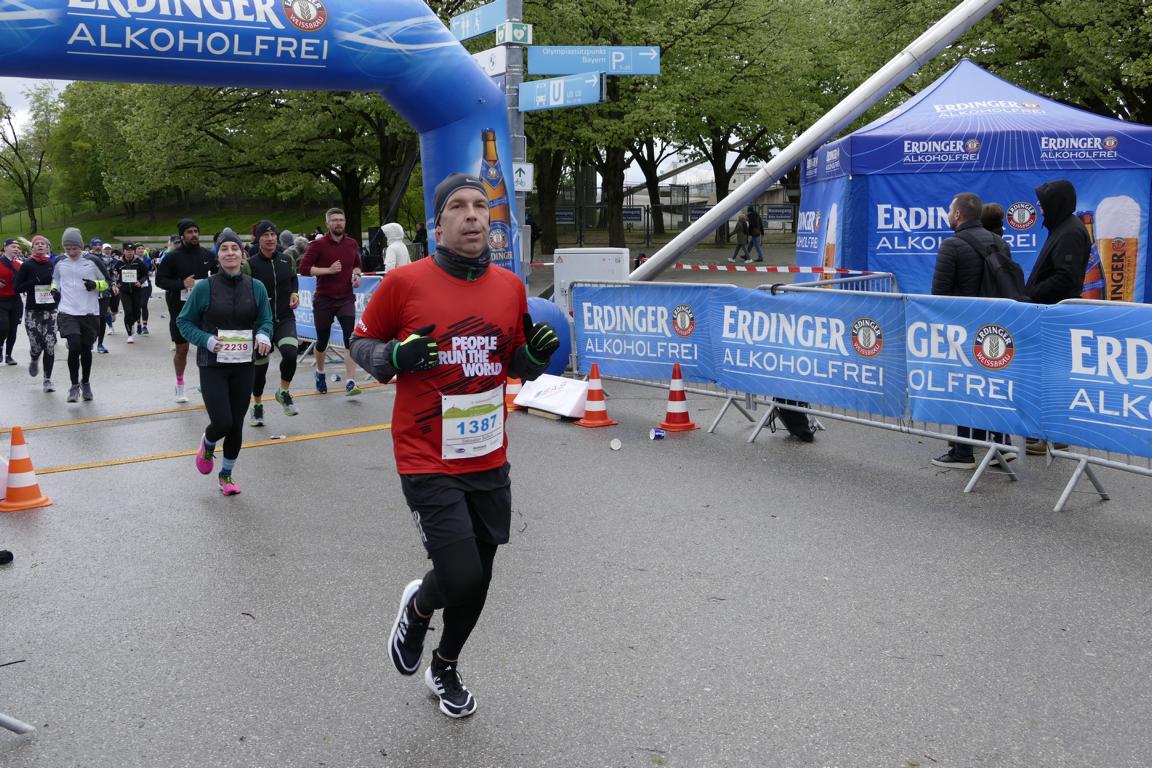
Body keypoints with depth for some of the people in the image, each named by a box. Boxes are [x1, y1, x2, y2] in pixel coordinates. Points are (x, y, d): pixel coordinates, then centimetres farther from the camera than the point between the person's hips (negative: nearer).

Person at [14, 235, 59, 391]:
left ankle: (48, 379, 3)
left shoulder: (53, 265, 5)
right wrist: (35, 282, -14)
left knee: (50, 346, -6)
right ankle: (34, 361, 33)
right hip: (32, 311, -1)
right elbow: (18, 287, -2)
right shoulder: (27, 265, 0)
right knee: (36, 345, -3)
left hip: (51, 310, 1)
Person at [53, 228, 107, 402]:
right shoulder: (59, 262, 5)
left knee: (86, 350, 12)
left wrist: (95, 285, -14)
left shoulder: (92, 261, -1)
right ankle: (74, 386, -2)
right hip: (68, 313, 0)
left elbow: (107, 283, 6)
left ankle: (85, 383, 33)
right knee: (74, 347, -16)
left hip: (90, 314, 0)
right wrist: (54, 290, 2)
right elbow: (55, 280, 23)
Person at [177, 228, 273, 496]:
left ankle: (226, 474, 29)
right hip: (213, 365, -3)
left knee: (236, 424, 8)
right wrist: (206, 340, -16)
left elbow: (266, 320, 9)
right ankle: (207, 446, 27)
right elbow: (184, 322, 0)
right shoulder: (204, 288, -8)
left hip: (244, 365, 3)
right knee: (222, 422, -10)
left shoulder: (256, 287, 0)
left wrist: (263, 335, -13)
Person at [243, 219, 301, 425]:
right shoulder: (250, 264, -7)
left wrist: (295, 294, 4)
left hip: (285, 319, 2)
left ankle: (283, 393, 0)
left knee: (290, 353, -26)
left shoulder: (287, 260, 4)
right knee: (259, 366, 7)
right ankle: (257, 406, 31)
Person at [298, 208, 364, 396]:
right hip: (323, 299, -2)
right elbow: (304, 268, -11)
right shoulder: (318, 244, -5)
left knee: (351, 338, -14)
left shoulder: (352, 244, 7)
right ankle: (320, 372, 39)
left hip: (346, 298, 2)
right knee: (322, 340, 11)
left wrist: (356, 274, 2)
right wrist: (328, 270, -19)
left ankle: (350, 382, -16)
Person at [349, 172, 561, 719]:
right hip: (428, 463, -5)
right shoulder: (405, 282, -10)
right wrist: (396, 356, -19)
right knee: (461, 578, -14)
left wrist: (536, 354, -7)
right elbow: (361, 344, 2)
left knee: (477, 581, 15)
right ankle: (417, 607, 24)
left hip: (489, 462, 5)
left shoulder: (510, 286, 3)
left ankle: (444, 669, 43)